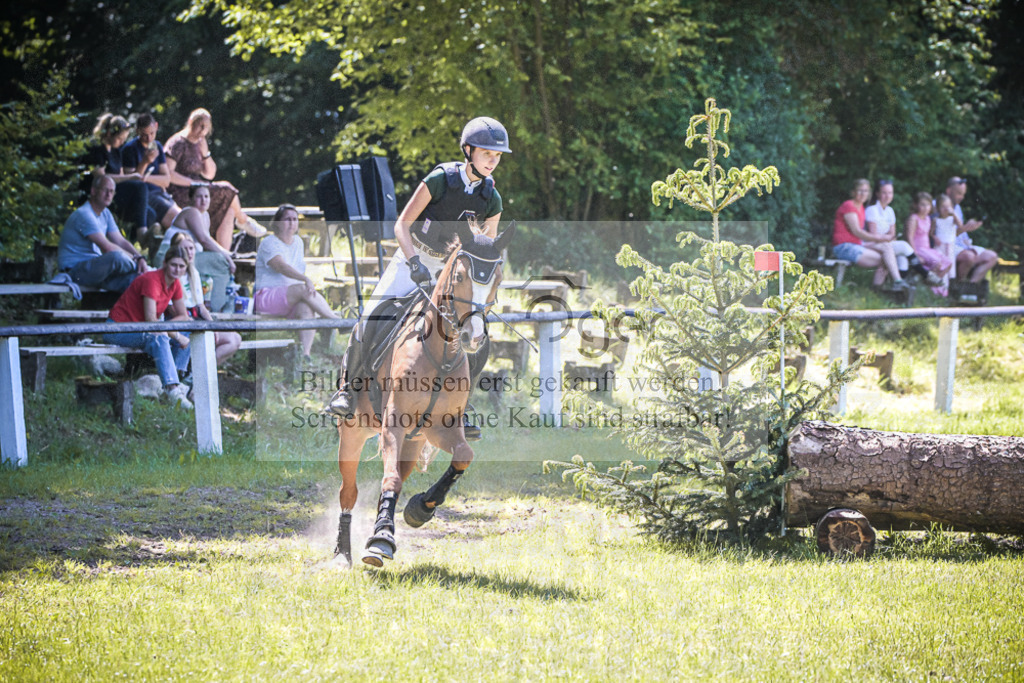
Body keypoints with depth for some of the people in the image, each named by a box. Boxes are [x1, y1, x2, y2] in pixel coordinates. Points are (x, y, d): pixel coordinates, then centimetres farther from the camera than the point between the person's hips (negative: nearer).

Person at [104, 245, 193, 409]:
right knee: (158, 337, -36)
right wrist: (176, 335, -24)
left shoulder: (174, 284, 2)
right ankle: (171, 389, -42)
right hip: (118, 329, -9)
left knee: (187, 337, -1)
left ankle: (175, 384, -10)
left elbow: (183, 316, 8)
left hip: (140, 329, 9)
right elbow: (151, 319, -30)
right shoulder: (152, 280, -24)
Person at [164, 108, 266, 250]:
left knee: (228, 210, -9)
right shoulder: (178, 144, -12)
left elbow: (210, 175, 15)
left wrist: (205, 153, -1)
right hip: (179, 194, -9)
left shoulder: (198, 144, 15)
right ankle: (243, 221, 10)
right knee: (226, 189, -15)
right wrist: (192, 183, -23)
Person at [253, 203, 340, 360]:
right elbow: (282, 266, -25)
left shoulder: (297, 242, 18)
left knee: (307, 308, -30)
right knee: (303, 289, -32)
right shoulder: (269, 243, -6)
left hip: (291, 302, 6)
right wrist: (305, 279, -39)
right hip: (266, 298, -6)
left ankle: (305, 353, -45)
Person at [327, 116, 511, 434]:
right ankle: (347, 389, -5)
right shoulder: (441, 179, -17)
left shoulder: (491, 200, -6)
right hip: (411, 261, -3)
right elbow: (402, 224, -15)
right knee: (370, 321, -20)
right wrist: (414, 262, -29)